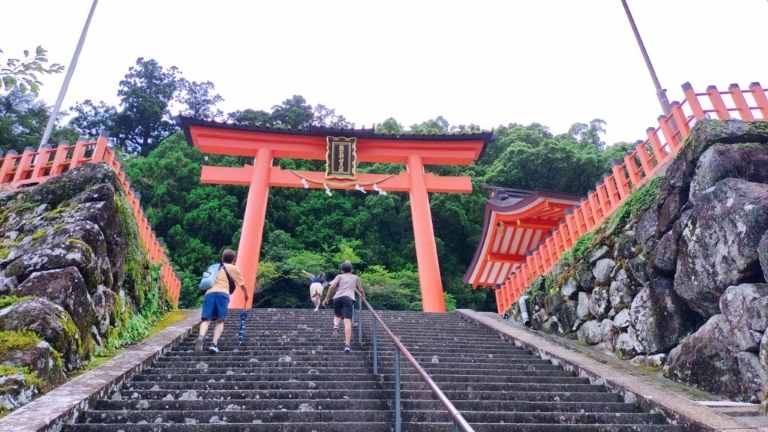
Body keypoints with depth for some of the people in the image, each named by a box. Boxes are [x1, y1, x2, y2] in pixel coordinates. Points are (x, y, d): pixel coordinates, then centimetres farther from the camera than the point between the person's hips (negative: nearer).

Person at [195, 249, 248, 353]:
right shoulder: (233, 268, 21)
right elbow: (242, 284, 25)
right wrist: (246, 295, 42)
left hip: (209, 293, 3)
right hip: (222, 294, -3)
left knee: (206, 320, -5)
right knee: (220, 321, 3)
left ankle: (201, 337, -32)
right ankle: (214, 344, -13)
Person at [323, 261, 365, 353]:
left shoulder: (340, 276, 21)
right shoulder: (355, 277, 25)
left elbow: (332, 286, 4)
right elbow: (361, 290, 24)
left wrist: (327, 298, 7)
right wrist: (363, 297, 43)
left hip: (337, 298, 1)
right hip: (349, 298, -1)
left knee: (337, 315, 28)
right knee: (347, 321, -11)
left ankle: (335, 325, -4)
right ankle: (347, 344, -24)